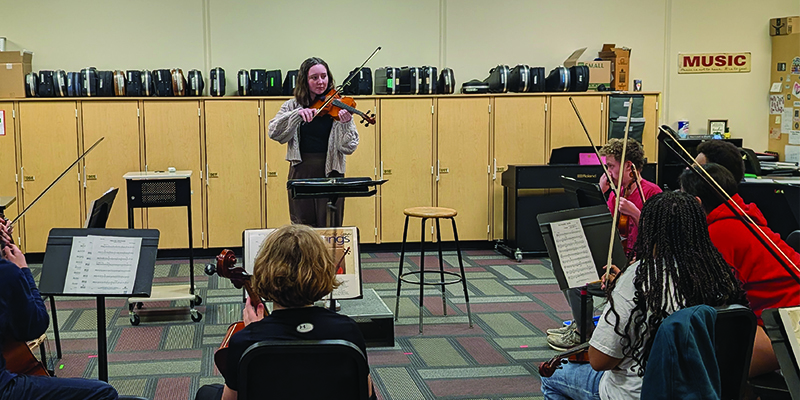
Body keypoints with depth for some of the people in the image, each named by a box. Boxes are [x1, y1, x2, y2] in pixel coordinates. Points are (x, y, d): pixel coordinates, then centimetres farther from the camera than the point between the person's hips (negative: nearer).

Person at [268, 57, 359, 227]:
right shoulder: (293, 106, 6)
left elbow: (348, 148, -6)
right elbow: (274, 133, -9)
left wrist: (345, 124, -24)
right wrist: (297, 114, -21)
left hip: (330, 173, -1)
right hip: (301, 173, 1)